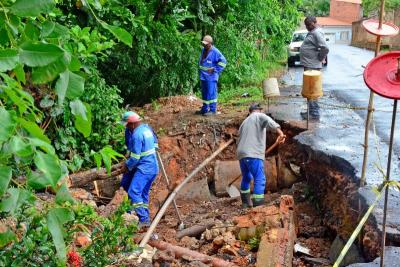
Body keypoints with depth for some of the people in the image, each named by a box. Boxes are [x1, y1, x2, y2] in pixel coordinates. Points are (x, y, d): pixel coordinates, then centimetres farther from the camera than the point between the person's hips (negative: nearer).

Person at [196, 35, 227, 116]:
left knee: (211, 93, -6)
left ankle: (213, 110, 1)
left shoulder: (215, 52, -14)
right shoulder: (203, 50, 11)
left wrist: (214, 69, -15)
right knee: (204, 93, 15)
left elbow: (223, 61, -16)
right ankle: (205, 109, 26)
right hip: (203, 76, 8)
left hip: (211, 77, -8)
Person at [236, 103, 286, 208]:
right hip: (253, 154, -8)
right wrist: (280, 132, -32)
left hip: (241, 154, 8)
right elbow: (269, 121, -18)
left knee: (246, 178, 24)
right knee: (260, 180, -7)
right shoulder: (259, 116, 5)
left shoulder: (244, 122, 26)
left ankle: (245, 202, 35)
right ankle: (258, 205, -14)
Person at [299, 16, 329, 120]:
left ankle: (315, 113, -2)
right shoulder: (311, 32, 15)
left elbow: (325, 48, -25)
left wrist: (320, 58, -13)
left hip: (312, 66, -11)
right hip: (308, 65, 11)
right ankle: (311, 111, 24)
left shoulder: (317, 33, -16)